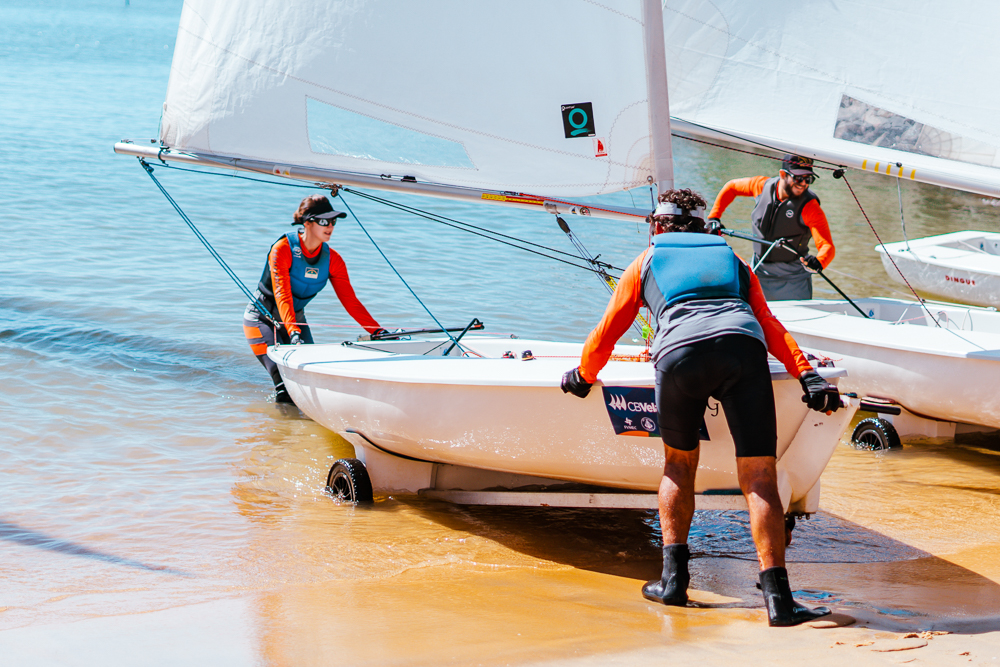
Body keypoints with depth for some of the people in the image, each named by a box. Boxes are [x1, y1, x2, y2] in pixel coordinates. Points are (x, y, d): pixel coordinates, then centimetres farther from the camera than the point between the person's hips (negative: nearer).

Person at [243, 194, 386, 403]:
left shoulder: (333, 260, -7)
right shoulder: (283, 250, -23)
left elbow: (350, 300, -9)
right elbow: (282, 294, -34)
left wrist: (378, 331, -20)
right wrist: (293, 332, -48)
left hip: (296, 320, 6)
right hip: (262, 319, -6)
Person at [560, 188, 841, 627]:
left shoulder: (645, 262, 32)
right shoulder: (731, 257, 37)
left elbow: (606, 333, 35)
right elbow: (771, 327, 25)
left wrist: (582, 376, 51)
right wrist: (807, 375, 17)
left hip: (681, 352, 0)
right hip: (743, 345, 1)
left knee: (679, 463, 23)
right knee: (759, 477, -2)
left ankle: (673, 578, 19)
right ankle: (778, 599, -11)